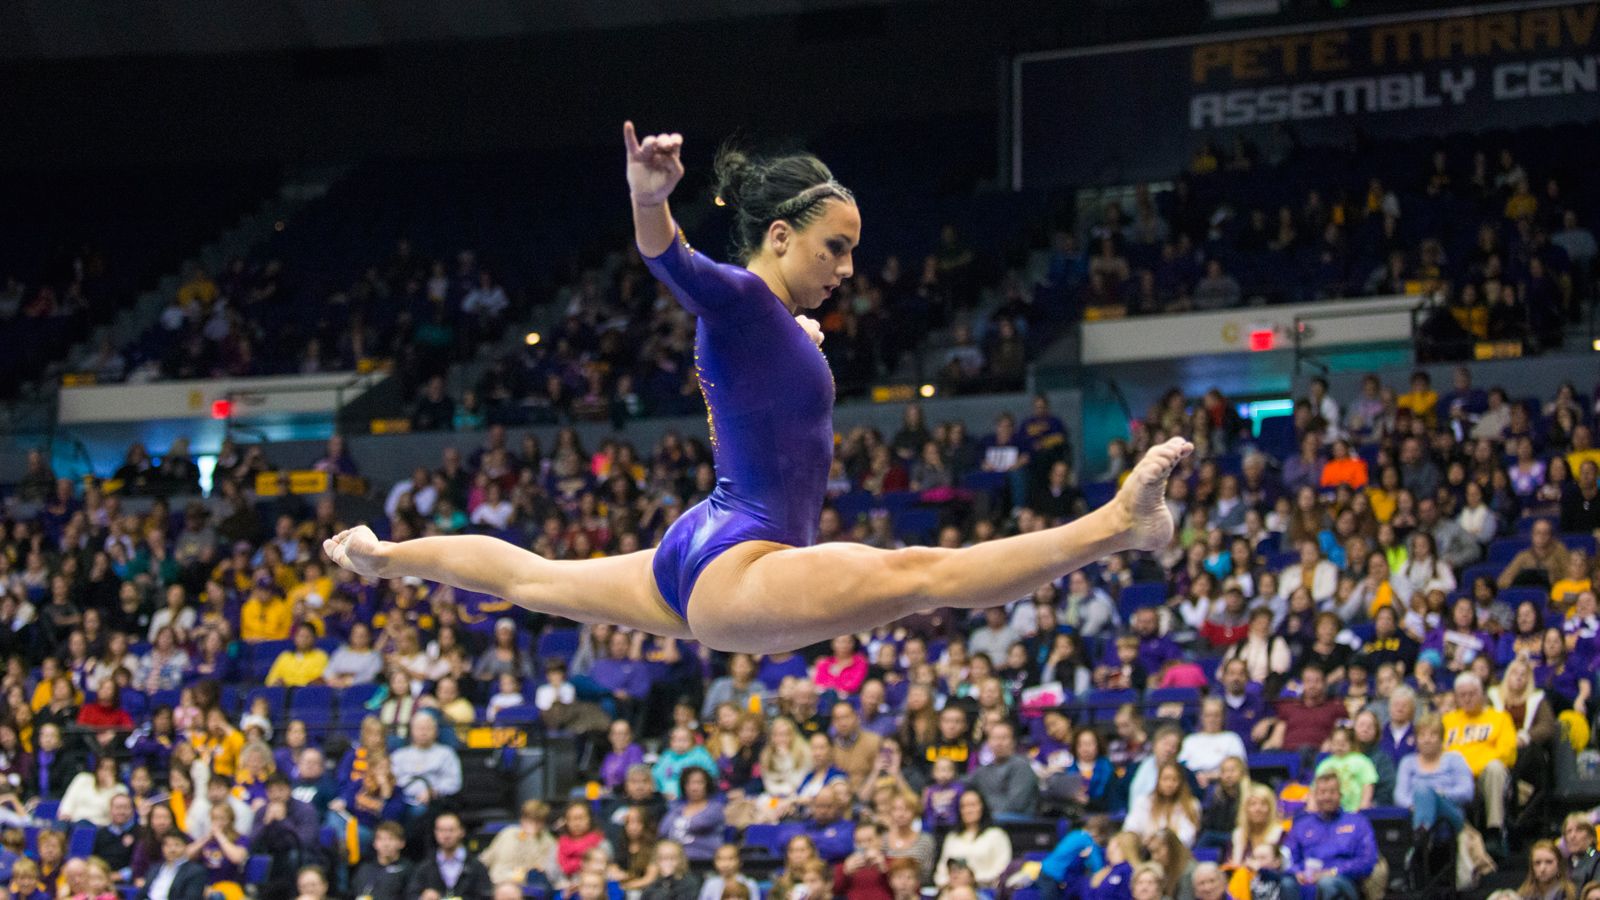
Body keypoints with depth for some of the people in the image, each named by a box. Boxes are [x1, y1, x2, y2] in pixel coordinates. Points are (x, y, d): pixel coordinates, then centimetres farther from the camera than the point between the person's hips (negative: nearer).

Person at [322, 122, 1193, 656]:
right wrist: (650, 199, -57)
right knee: (920, 572, -30)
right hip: (736, 567, -11)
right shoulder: (739, 299, -12)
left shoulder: (775, 322, 16)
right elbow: (672, 261, -35)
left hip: (692, 562, 11)